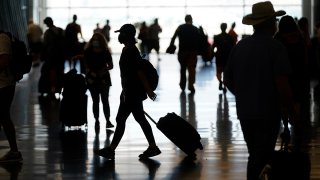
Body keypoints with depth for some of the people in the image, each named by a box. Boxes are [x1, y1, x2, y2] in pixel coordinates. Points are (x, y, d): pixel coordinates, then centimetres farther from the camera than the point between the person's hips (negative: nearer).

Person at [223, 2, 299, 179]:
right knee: (261, 160, 0)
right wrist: (292, 111, -5)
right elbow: (282, 84, -17)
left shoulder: (239, 46, 5)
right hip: (268, 113, -6)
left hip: (244, 111, 6)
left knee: (255, 156, 18)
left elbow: (227, 80, 10)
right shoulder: (275, 47, -12)